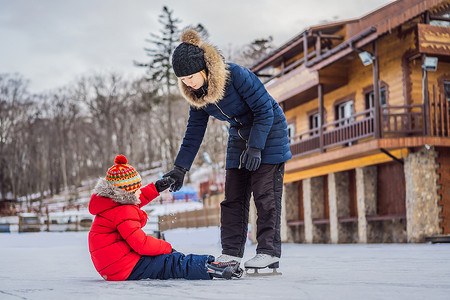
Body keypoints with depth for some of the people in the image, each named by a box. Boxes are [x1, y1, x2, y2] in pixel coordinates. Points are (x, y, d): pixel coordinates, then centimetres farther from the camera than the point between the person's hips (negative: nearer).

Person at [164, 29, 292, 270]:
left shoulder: (237, 75, -27)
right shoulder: (197, 93, -7)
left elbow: (265, 110, -21)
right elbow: (194, 131, 1)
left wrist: (255, 147, -25)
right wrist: (180, 168, -4)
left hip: (269, 130, -6)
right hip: (239, 133, 6)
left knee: (265, 193, -10)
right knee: (233, 195, 1)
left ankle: (269, 252, -5)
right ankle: (231, 252, 5)